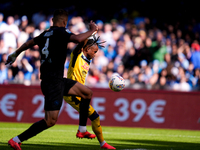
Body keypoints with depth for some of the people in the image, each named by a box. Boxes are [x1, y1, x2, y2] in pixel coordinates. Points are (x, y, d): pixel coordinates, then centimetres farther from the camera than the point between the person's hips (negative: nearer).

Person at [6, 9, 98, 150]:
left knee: (88, 93, 17)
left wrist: (15, 54, 45)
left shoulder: (46, 34, 13)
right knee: (51, 120, -11)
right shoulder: (60, 32, -12)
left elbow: (29, 43, 28)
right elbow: (77, 39, -30)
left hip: (59, 80, 10)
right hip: (53, 81, -10)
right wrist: (92, 30, -13)